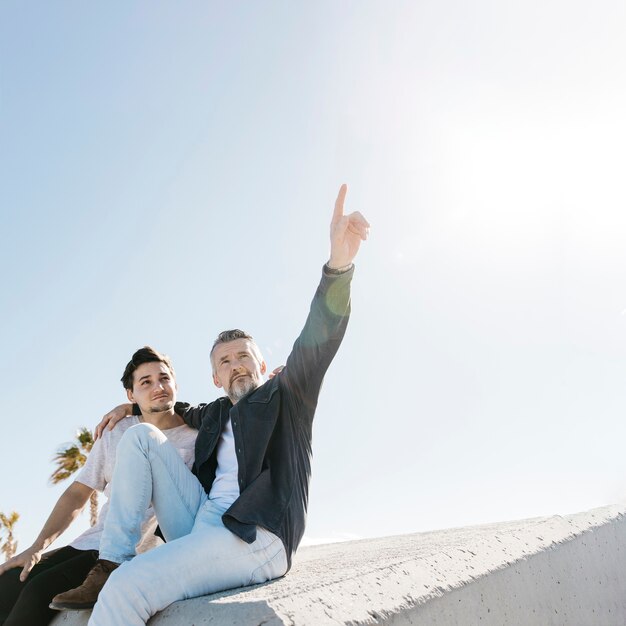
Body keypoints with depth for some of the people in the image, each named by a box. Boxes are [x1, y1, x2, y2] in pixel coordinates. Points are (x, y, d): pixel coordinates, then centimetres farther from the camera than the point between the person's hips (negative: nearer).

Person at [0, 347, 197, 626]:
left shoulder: (196, 438, -2)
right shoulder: (116, 433, 11)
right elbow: (78, 492, 13)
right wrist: (37, 547, 3)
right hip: (90, 542, 5)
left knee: (40, 592, -24)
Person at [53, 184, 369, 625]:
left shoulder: (284, 395, 5)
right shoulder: (217, 413, 21)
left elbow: (316, 342, -14)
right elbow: (180, 413, 46)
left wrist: (339, 262, -31)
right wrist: (134, 404, 28)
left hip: (255, 539, -7)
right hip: (202, 526, 8)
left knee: (125, 590, -28)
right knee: (139, 438, 5)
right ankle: (110, 565, -4)